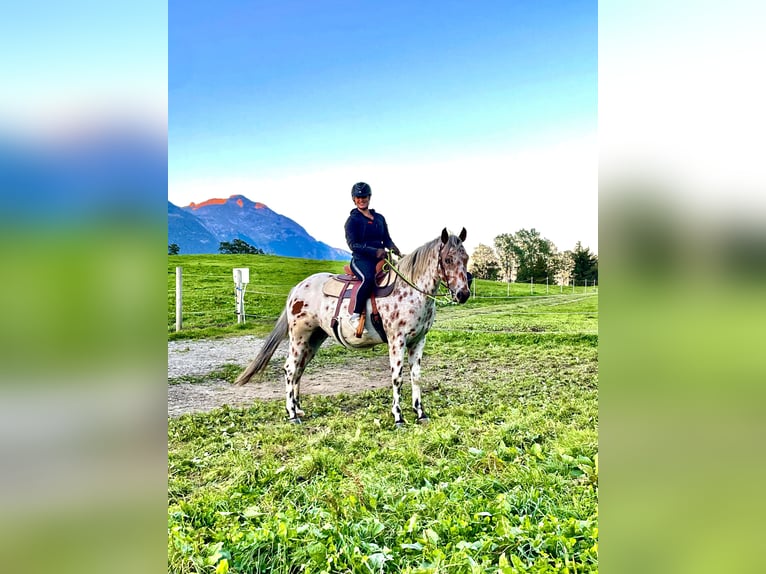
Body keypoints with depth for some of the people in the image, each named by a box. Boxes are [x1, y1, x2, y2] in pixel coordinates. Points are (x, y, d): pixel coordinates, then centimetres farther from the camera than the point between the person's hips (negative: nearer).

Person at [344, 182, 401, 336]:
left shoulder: (379, 218, 19)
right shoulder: (352, 220, 2)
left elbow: (387, 239, 19)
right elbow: (353, 244, -9)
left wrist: (394, 248, -4)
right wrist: (374, 251, -20)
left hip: (380, 259, 6)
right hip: (360, 259, -6)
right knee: (369, 278, -37)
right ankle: (356, 316, -27)